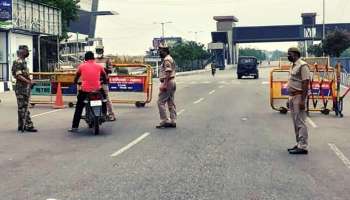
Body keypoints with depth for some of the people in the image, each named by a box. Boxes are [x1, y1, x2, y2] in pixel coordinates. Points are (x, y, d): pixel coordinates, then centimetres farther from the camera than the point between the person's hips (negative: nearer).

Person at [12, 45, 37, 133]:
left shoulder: (23, 62, 16)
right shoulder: (19, 62, -14)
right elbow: (18, 75, -21)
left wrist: (29, 81, 14)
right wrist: (28, 81, -24)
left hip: (25, 88, 10)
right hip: (21, 88, -10)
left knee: (23, 107, 12)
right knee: (23, 107, -7)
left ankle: (22, 125, 18)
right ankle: (27, 125, -7)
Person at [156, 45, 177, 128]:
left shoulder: (166, 60, -13)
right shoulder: (170, 59, 19)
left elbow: (168, 73, -22)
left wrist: (164, 84, -25)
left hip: (167, 83, -11)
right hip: (172, 82, 11)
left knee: (161, 102, -8)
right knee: (171, 103, 9)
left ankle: (164, 121, -10)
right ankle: (173, 121, 10)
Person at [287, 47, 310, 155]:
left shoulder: (302, 66, -13)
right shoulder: (293, 66, 16)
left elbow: (306, 83, -19)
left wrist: (302, 100, -22)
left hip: (299, 96, -10)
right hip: (292, 96, 10)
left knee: (300, 122, -7)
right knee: (296, 122, 13)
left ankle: (303, 147, -4)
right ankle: (299, 144, 21)